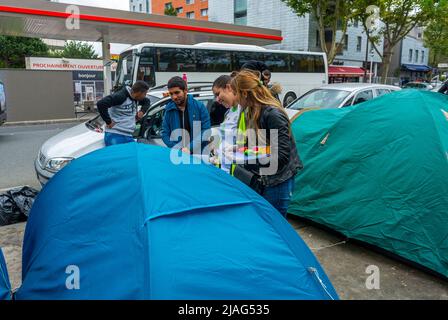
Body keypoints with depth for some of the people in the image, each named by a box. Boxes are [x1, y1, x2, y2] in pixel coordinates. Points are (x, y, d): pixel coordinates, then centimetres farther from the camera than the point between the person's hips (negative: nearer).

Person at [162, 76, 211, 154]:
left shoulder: (199, 106, -1)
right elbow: (165, 134, 6)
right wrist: (179, 149, -10)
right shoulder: (169, 110, 7)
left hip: (198, 155, -2)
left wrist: (190, 148, -16)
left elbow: (206, 131, -6)